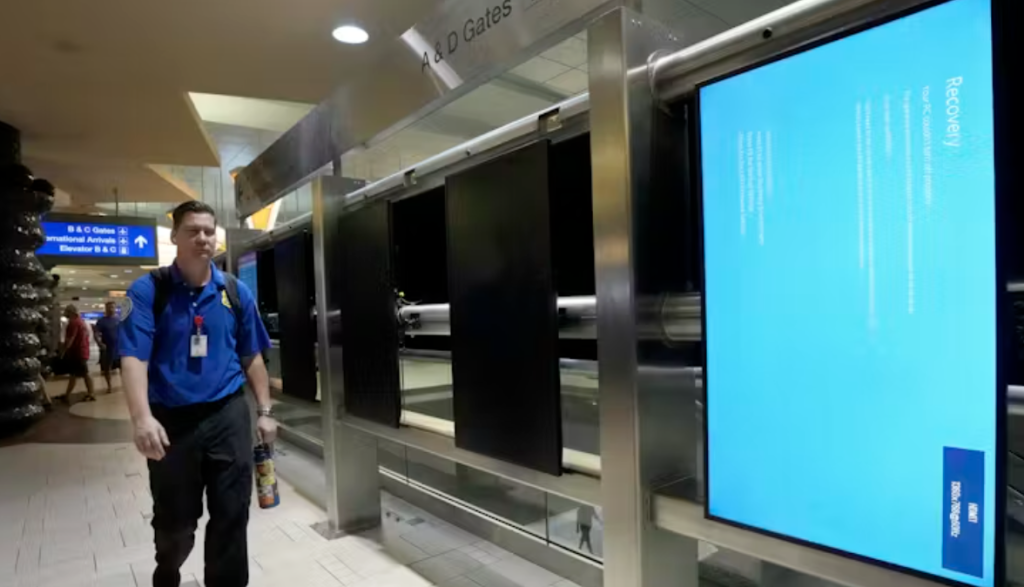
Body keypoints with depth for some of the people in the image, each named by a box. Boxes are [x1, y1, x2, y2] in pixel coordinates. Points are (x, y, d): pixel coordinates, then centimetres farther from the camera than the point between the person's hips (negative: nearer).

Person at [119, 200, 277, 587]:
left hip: (228, 416, 1)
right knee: (173, 521, 17)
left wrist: (264, 411, 6)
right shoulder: (148, 291, -7)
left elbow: (251, 357, 8)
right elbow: (133, 358, -15)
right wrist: (142, 418, -28)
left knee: (232, 516, 7)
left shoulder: (236, 291, 2)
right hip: (172, 420, -1)